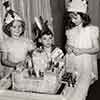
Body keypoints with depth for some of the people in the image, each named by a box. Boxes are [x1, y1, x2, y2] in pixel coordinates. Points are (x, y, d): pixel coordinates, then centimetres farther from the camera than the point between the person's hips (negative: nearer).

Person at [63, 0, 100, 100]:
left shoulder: (91, 30, -7)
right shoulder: (70, 30, 6)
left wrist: (81, 51, -18)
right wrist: (67, 48, -5)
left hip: (85, 66, -4)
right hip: (71, 65, 4)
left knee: (80, 91, -11)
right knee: (68, 90, -2)